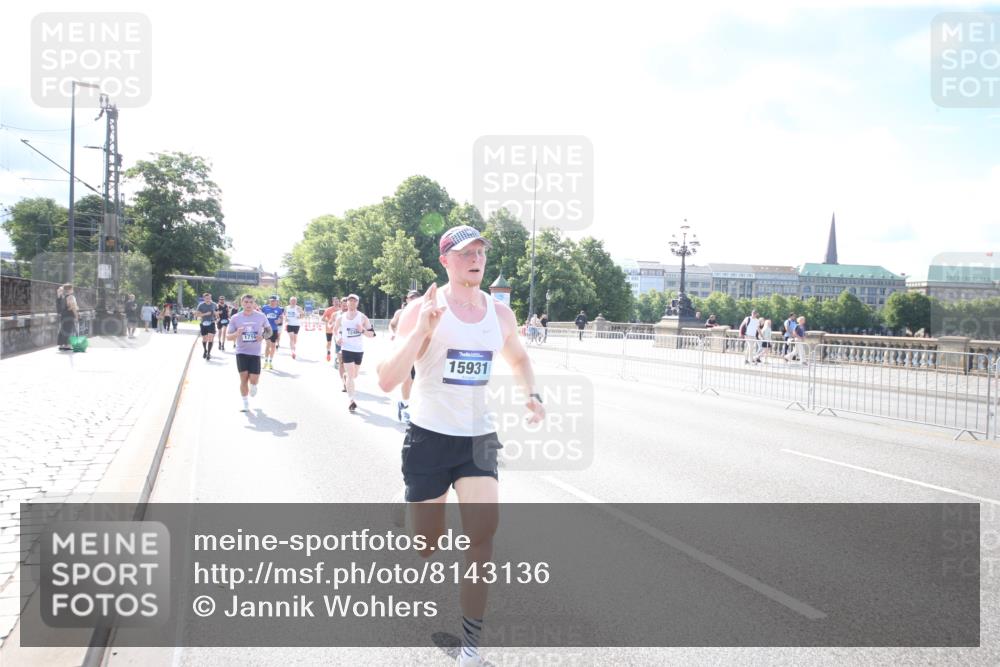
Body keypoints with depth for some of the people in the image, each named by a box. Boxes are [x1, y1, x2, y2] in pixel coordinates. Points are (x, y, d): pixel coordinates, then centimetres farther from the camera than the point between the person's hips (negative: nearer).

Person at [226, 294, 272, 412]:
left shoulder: (261, 316, -2)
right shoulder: (235, 318, -3)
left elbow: (269, 330, 11)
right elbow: (228, 336, 0)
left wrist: (263, 336, -11)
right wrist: (236, 334, -21)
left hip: (255, 352, 0)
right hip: (241, 352, 0)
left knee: (254, 379, -6)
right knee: (243, 378, -3)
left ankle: (253, 387, 33)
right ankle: (245, 404, 12)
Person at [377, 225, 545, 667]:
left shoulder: (500, 313, 4)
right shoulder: (422, 309, -10)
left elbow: (518, 358, 24)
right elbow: (387, 381, -17)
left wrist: (530, 393, 5)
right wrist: (421, 330, -29)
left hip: (478, 438, 3)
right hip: (429, 436, -2)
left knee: (482, 531, -13)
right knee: (425, 545, 7)